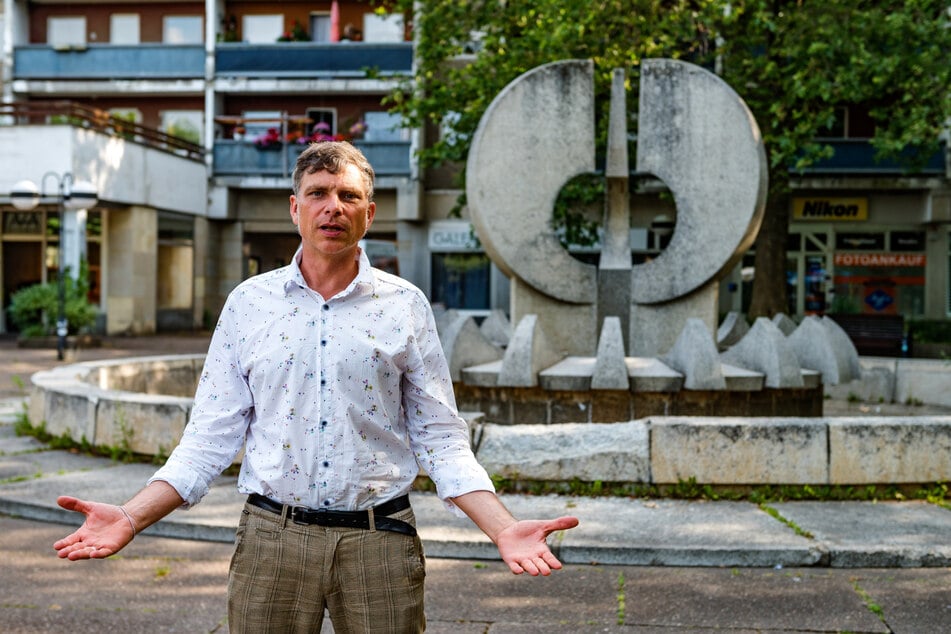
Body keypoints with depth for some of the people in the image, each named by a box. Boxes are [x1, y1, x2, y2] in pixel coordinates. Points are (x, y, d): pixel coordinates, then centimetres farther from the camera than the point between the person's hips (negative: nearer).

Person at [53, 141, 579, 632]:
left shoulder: (405, 306, 2)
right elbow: (211, 437, 4)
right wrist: (131, 519, -7)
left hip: (378, 543, 0)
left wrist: (503, 528, -10)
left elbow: (440, 438, 2)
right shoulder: (249, 302, 4)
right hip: (272, 540, 1)